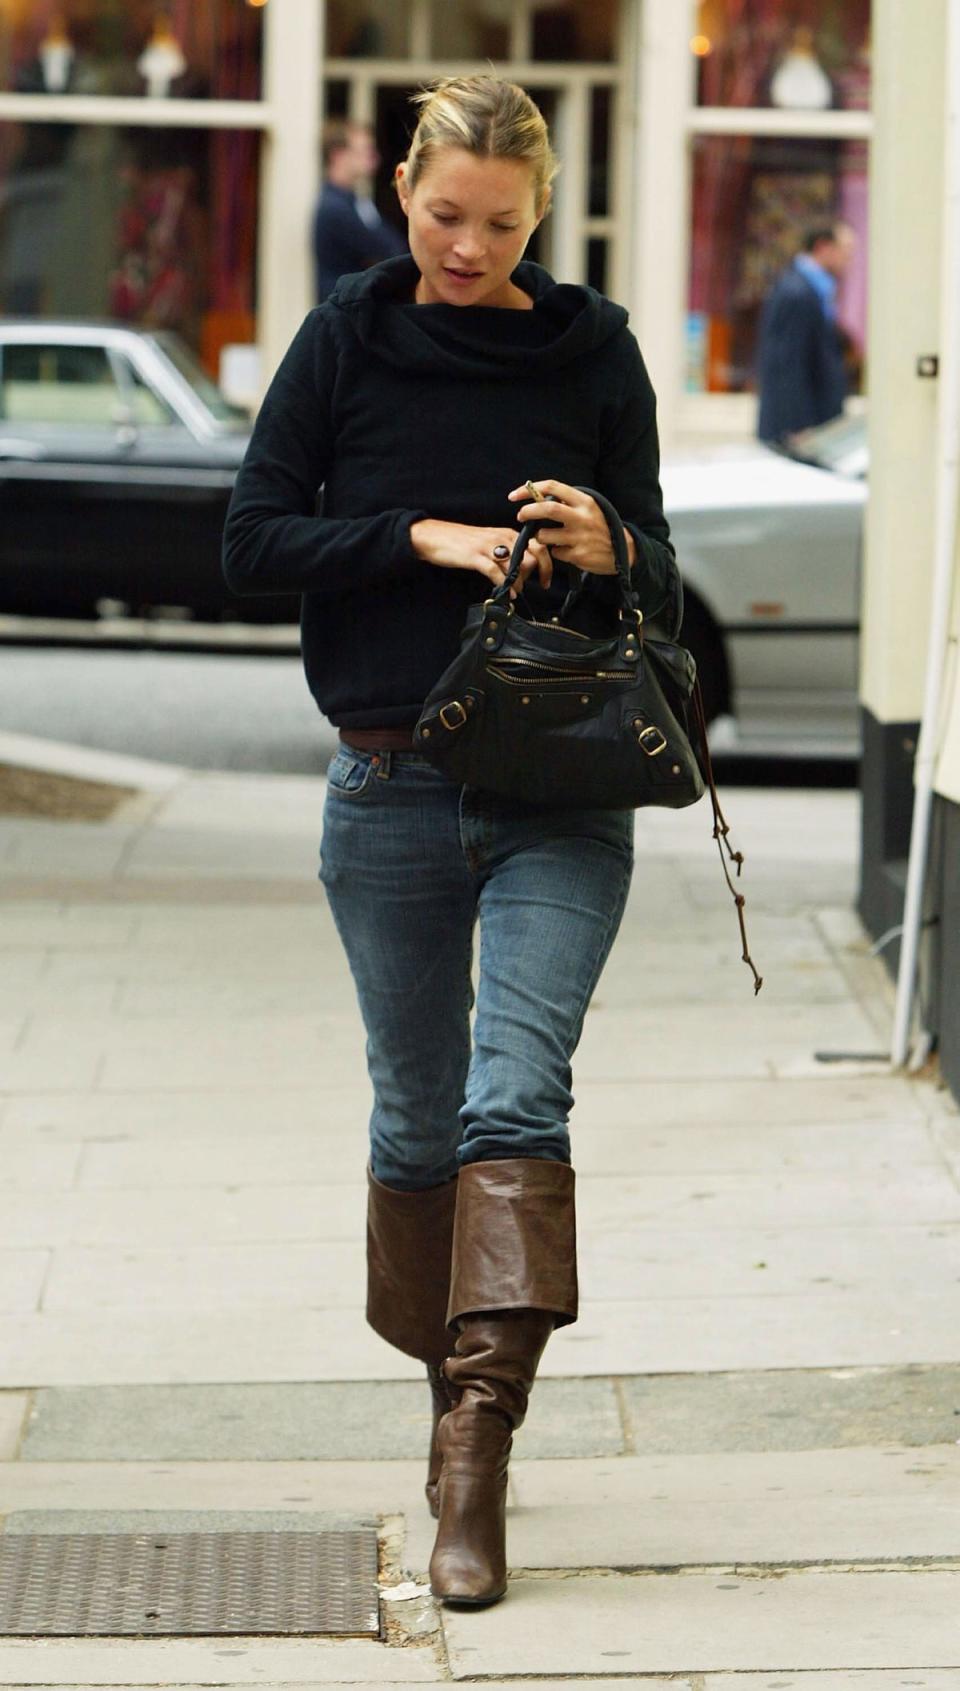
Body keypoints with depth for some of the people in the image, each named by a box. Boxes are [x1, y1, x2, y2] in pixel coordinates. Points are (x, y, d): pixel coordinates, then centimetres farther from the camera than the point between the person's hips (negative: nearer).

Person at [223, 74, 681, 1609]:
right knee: (418, 1116, 9)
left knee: (516, 1096, -16)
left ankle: (476, 1472, -23)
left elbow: (661, 597, 5)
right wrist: (423, 536, -14)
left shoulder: (595, 355, 3)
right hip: (391, 790, 2)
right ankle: (458, 1398, 28)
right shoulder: (346, 345, 3)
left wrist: (612, 550, -18)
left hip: (561, 791, -2)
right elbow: (254, 541, -1)